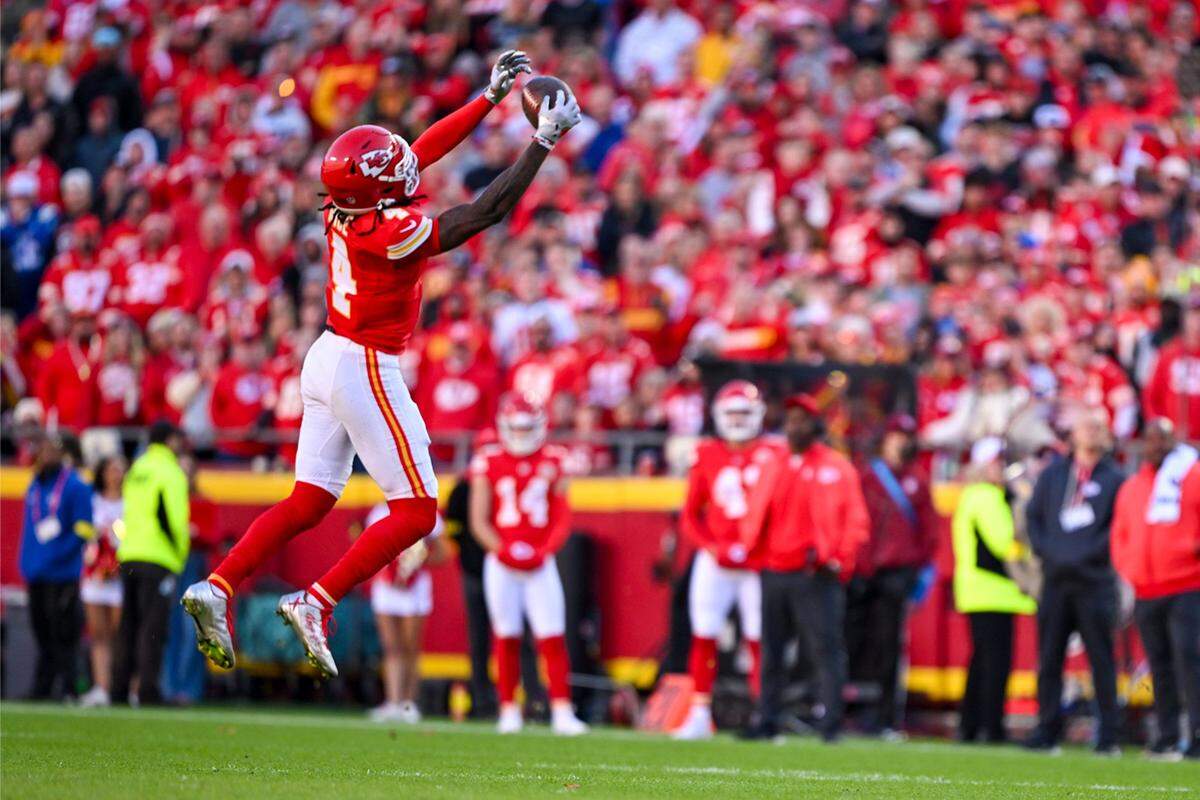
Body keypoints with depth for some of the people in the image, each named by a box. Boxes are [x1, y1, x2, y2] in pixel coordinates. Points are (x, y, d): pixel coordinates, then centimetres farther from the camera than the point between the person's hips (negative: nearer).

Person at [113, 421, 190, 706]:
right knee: (152, 627, -8)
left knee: (129, 626, 11)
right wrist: (179, 554, -4)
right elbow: (171, 518, -14)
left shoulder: (136, 470, 16)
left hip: (128, 555, 7)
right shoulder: (170, 472, -8)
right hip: (158, 559, -7)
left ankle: (120, 688, 10)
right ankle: (147, 690, -13)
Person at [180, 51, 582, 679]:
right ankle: (316, 603, -8)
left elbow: (423, 150, 11)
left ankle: (216, 586, 2)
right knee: (416, 511, 0)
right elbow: (487, 211, -20)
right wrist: (543, 142, -14)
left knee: (307, 504, 12)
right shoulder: (391, 231, -24)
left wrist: (492, 97, 15)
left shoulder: (346, 211, -1)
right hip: (366, 370, -9)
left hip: (327, 361, 9)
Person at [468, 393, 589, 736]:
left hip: (540, 563, 1)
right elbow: (479, 521, 0)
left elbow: (562, 518, 5)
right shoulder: (489, 464, 1)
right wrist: (502, 549, -15)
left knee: (552, 637, -7)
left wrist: (546, 550, -11)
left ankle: (562, 712, -9)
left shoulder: (552, 463, 5)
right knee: (506, 638, 4)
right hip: (501, 564, -1)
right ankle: (509, 711, 12)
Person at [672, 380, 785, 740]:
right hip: (715, 563, 1)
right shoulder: (707, 456, 6)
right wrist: (711, 547, -7)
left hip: (758, 562, -1)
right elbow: (691, 515, 9)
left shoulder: (773, 455, 1)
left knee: (759, 640, -1)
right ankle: (699, 715, 2)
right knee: (704, 638, -2)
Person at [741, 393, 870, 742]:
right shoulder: (773, 465, 16)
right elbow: (756, 513, 19)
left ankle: (830, 723, -8)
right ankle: (767, 720, 13)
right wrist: (751, 548, 2)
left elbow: (856, 520, -2)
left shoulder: (836, 466, 1)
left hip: (816, 574, -5)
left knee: (825, 648, -8)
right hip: (773, 570, 5)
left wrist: (838, 559, -12)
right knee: (771, 651, 8)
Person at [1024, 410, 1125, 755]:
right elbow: (1033, 515, 13)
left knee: (1102, 659, -4)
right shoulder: (1053, 473, 15)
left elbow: (1120, 526, -3)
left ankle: (1109, 735, -2)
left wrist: (1086, 555, -11)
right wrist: (1045, 550, -3)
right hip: (1055, 578, 3)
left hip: (1095, 581, -3)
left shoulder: (1115, 478, 5)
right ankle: (1047, 730, 6)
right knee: (1048, 658, 2)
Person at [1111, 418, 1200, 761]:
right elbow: (1120, 534, 22)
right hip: (1146, 591, 5)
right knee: (1160, 666, 7)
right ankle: (1166, 739, 10)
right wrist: (1129, 568, 8)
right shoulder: (1131, 487, 16)